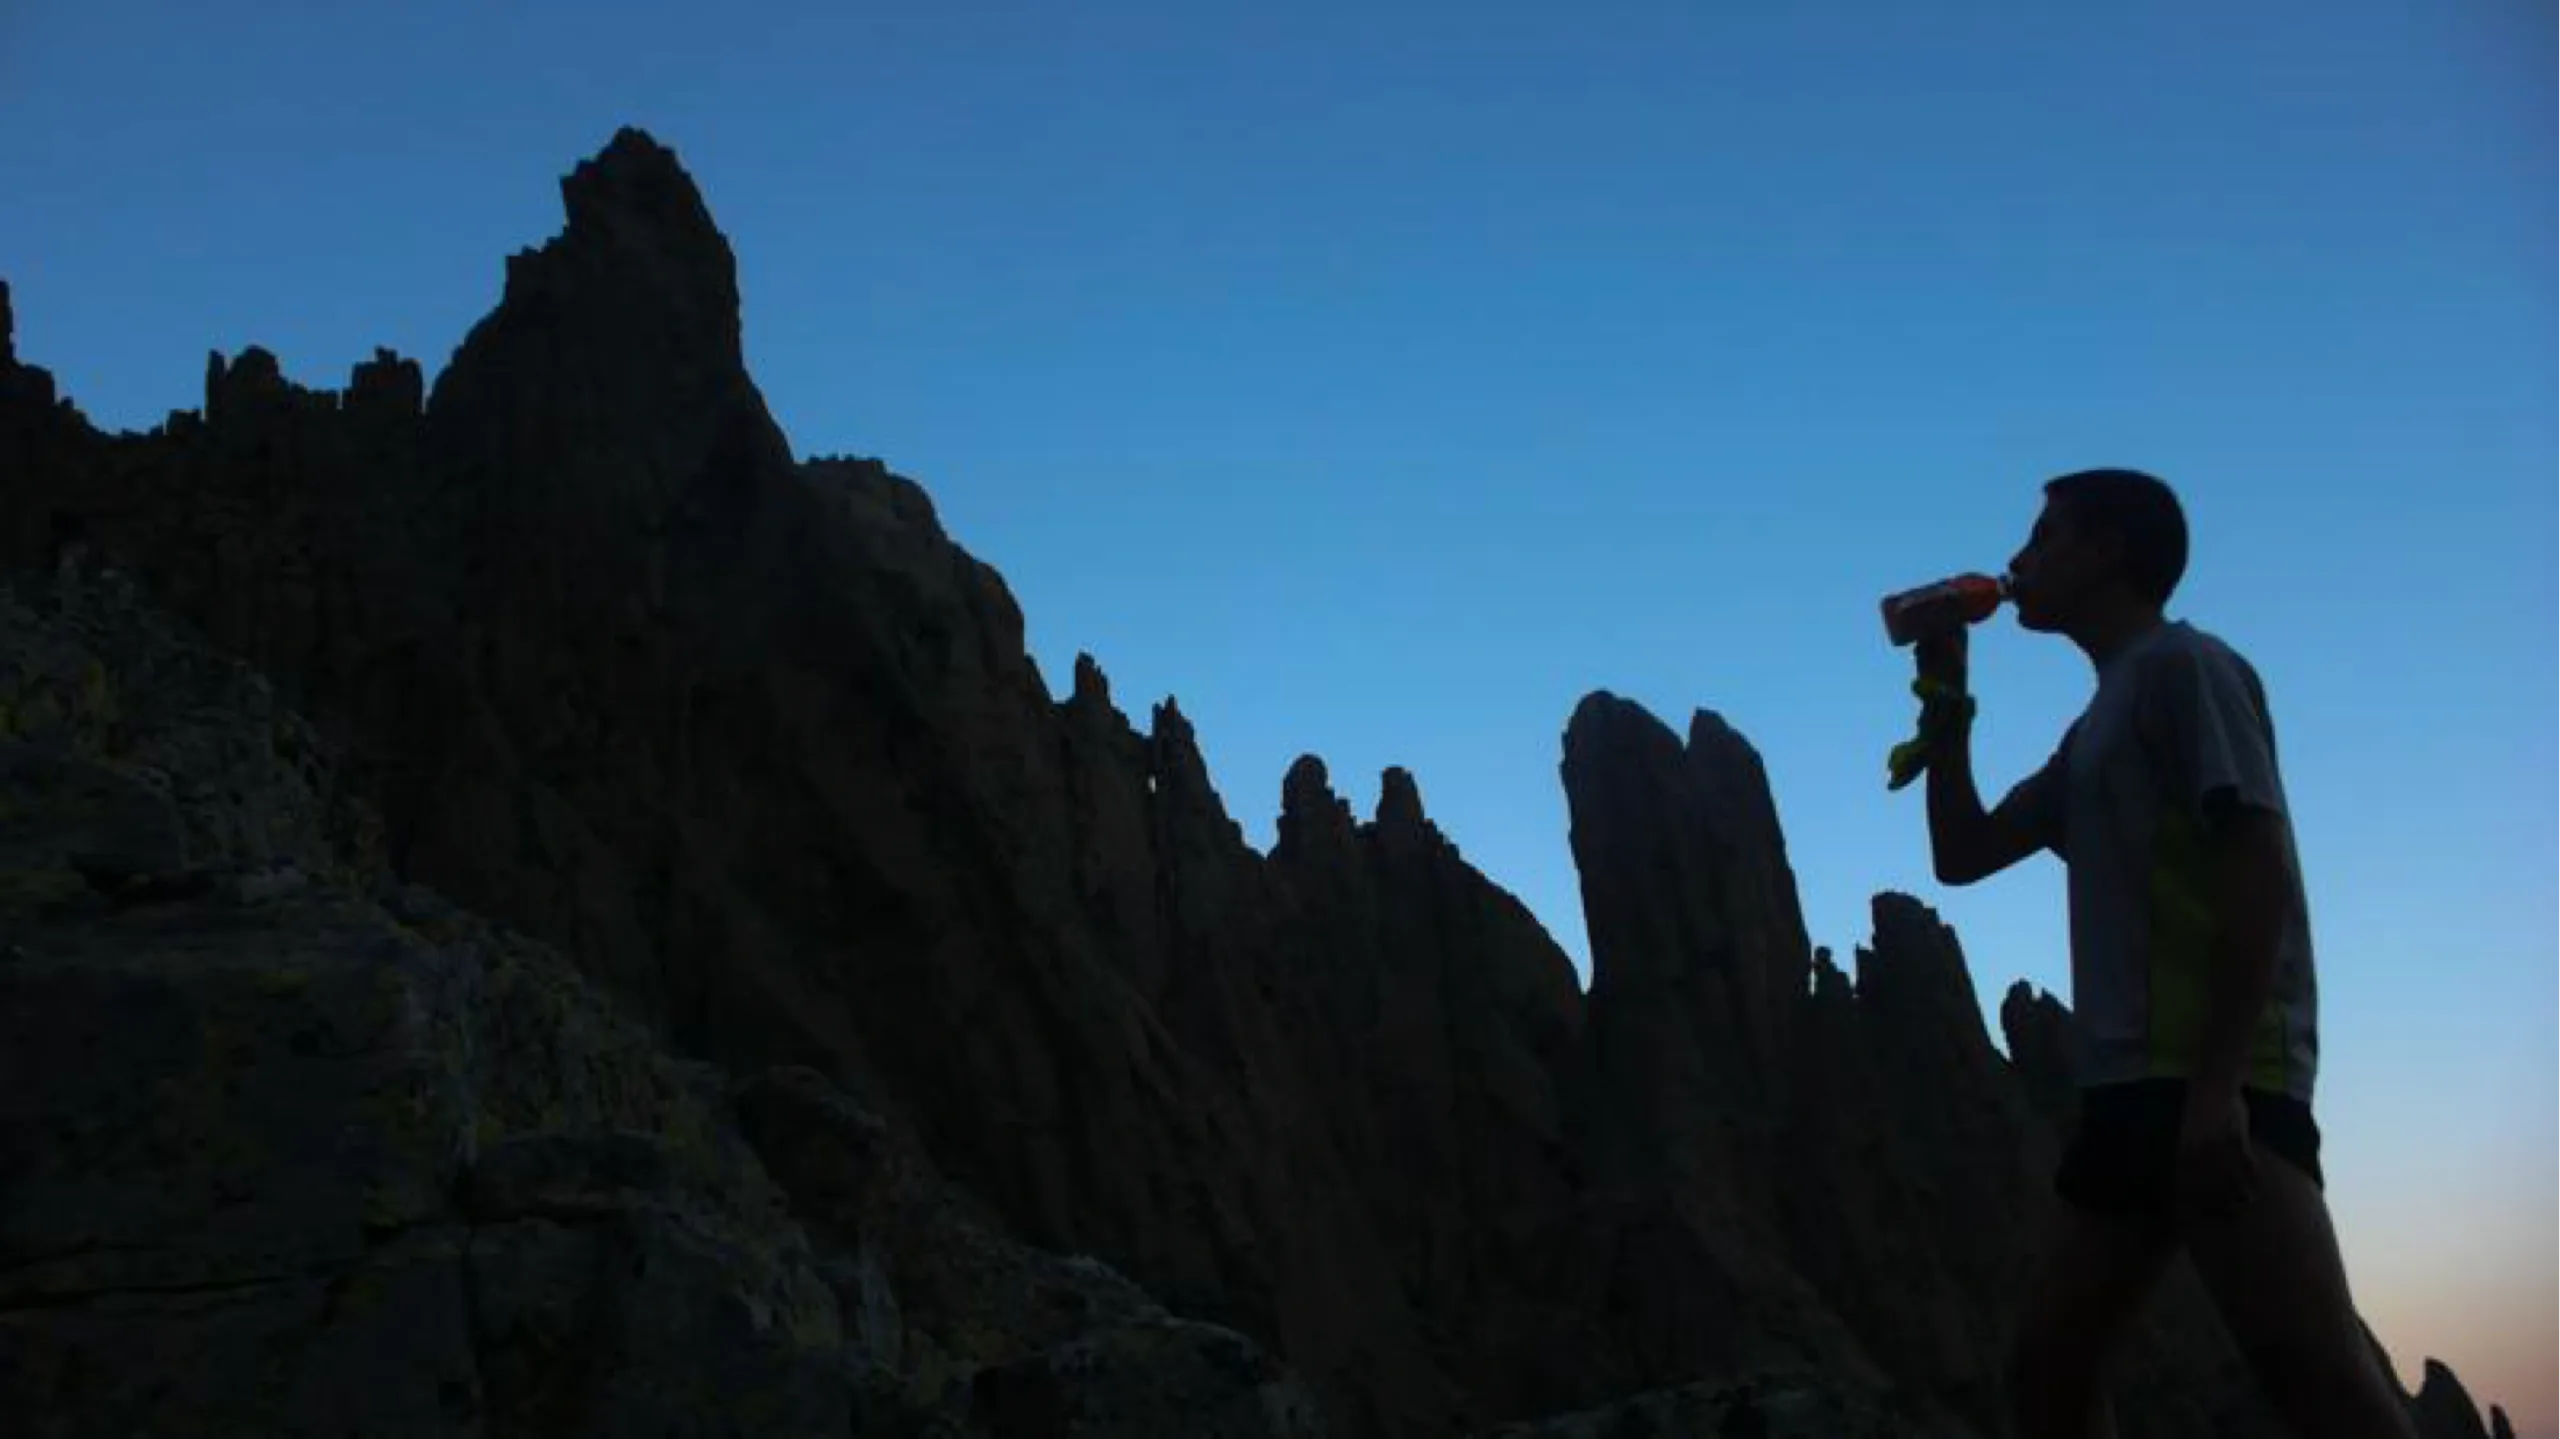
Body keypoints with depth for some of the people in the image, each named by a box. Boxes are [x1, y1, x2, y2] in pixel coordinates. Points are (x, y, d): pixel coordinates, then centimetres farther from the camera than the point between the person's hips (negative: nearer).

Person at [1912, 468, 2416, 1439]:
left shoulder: (2181, 666, -1)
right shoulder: (2098, 727, 25)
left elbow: (2257, 874, -12)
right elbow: (1961, 855, 28)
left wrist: (2217, 1086, -21)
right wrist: (1946, 695, 22)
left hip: (2211, 1083, -9)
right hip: (2133, 1089, 9)